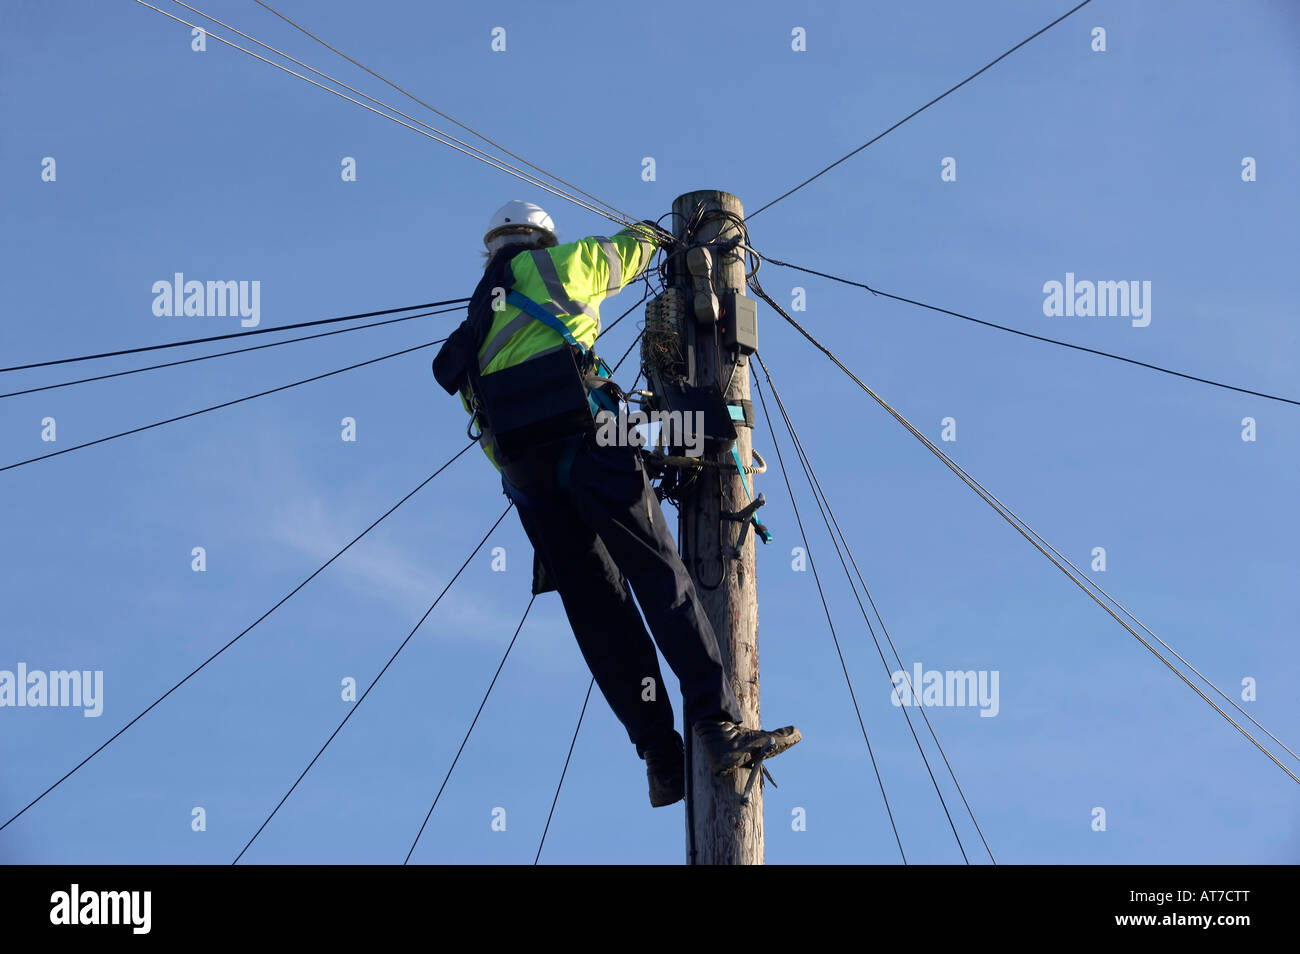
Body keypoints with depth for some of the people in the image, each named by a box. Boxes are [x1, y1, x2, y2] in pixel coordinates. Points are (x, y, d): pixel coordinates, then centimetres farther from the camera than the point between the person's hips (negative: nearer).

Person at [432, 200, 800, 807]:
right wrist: (649, 235, 53)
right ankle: (721, 727, -27)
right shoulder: (549, 265, 17)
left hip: (517, 461, 6)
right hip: (582, 435, -6)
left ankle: (663, 761, -7)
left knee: (597, 607, 0)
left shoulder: (474, 329, 33)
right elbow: (622, 253, 32)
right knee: (659, 576, -13)